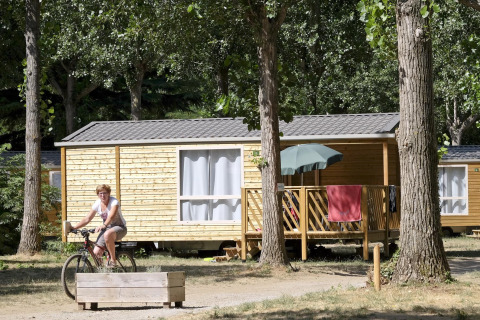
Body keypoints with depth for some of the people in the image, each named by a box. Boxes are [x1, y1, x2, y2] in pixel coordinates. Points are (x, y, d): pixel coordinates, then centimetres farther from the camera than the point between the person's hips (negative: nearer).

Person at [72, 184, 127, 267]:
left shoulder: (114, 202, -18)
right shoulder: (97, 204, -2)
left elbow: (111, 216, -36)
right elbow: (87, 218, -1)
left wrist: (104, 225, -55)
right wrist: (74, 227, -12)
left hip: (120, 227, -5)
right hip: (106, 229, 5)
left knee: (107, 234, -41)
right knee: (96, 252, -16)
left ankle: (113, 260, -26)